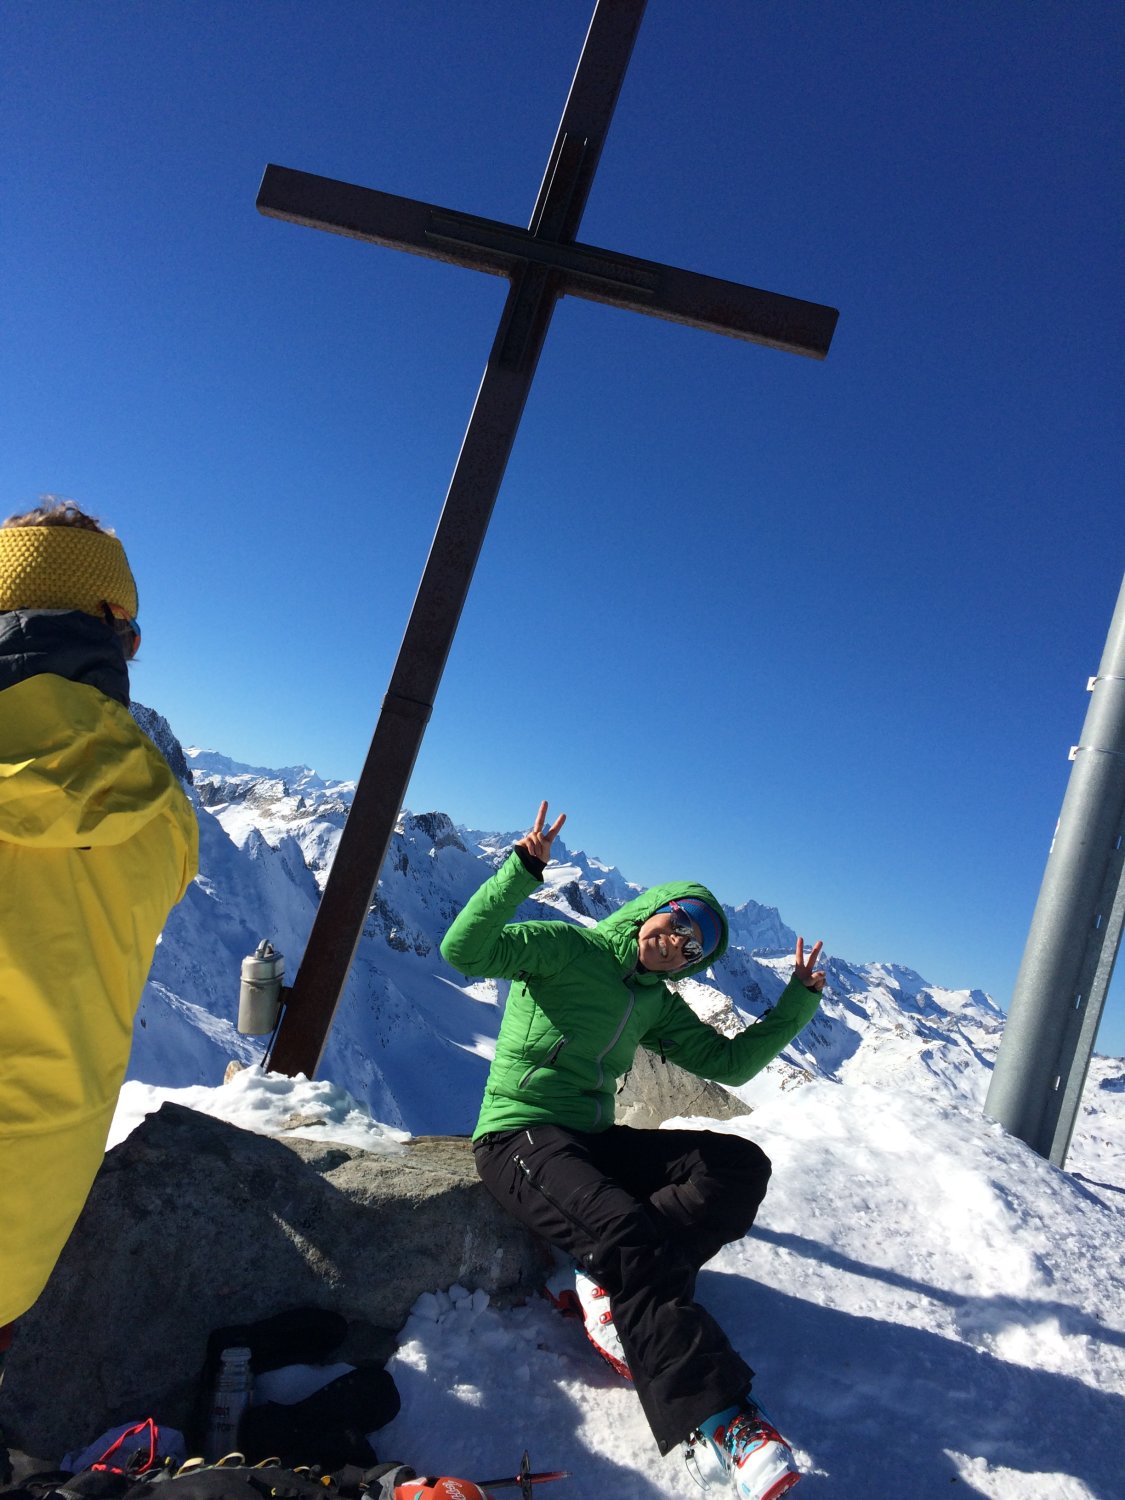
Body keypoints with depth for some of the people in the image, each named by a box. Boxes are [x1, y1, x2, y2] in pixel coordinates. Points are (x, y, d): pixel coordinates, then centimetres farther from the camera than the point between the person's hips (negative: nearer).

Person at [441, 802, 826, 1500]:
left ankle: (607, 1284, -23)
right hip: (520, 1134, -7)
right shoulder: (564, 948, -7)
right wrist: (523, 869, -33)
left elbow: (729, 1061, 14)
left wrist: (798, 1002, 7)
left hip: (592, 1141, 7)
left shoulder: (657, 1004, 14)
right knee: (626, 1230, -34)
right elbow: (465, 951, -21)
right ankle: (721, 1415, -26)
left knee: (741, 1165, -13)